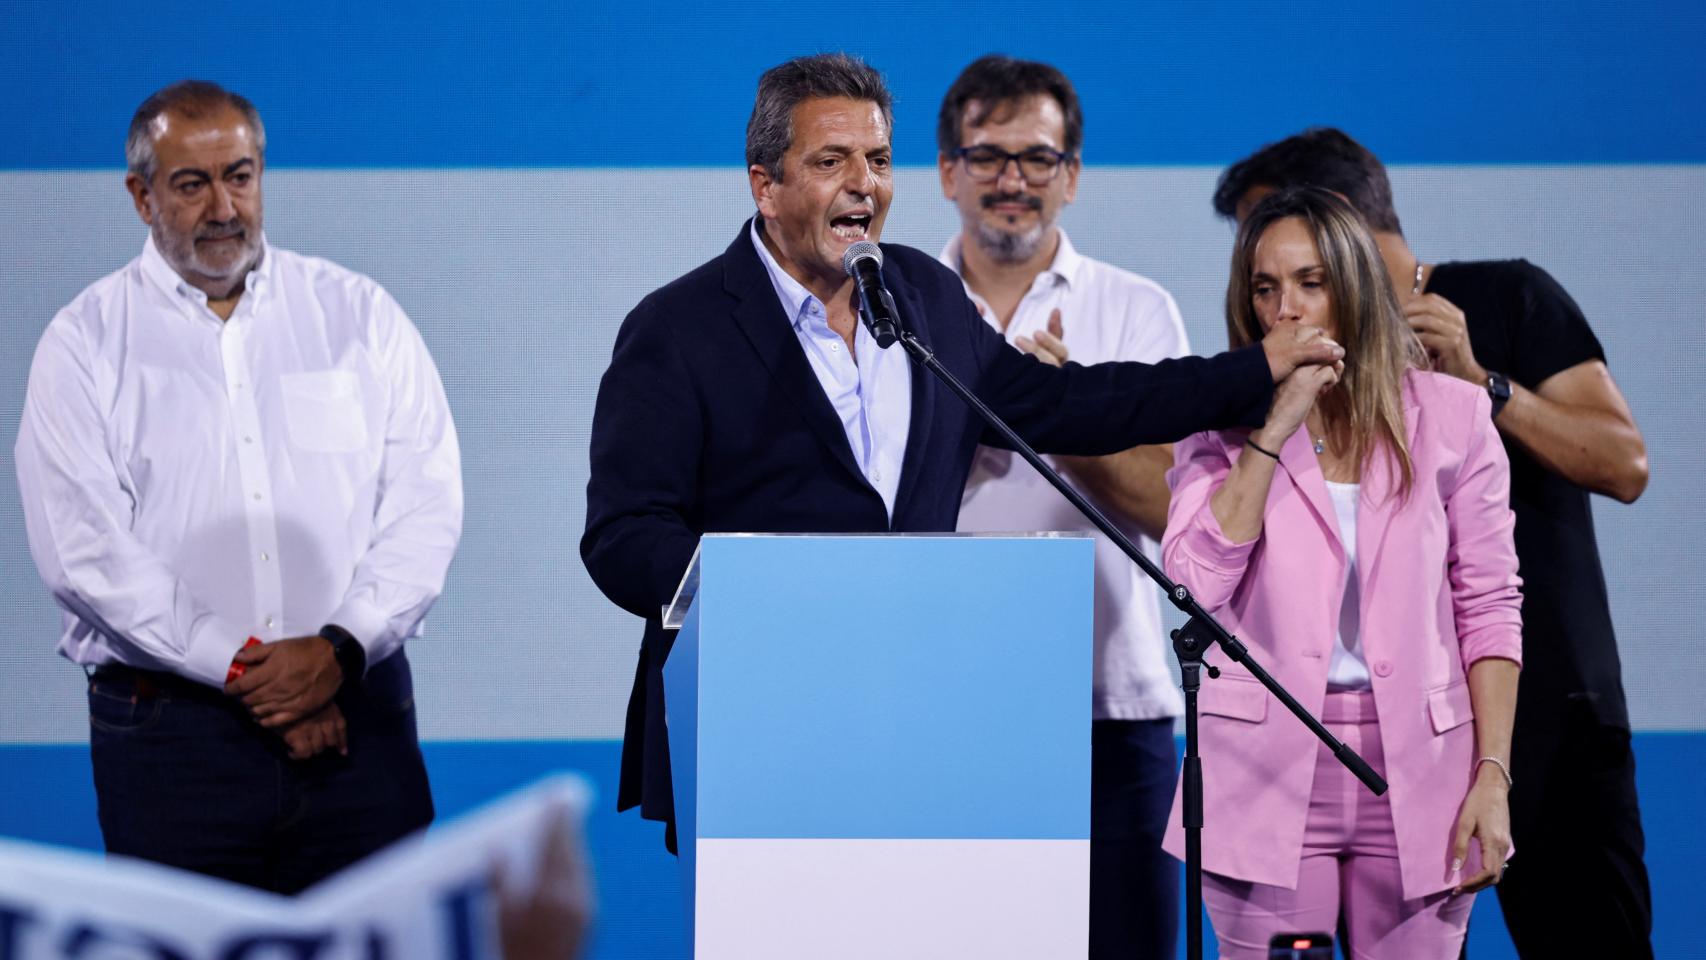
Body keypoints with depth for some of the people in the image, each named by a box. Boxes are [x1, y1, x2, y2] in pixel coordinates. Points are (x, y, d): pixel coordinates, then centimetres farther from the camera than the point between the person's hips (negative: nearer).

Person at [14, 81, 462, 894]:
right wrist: (243, 670, -13)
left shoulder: (357, 315, 9)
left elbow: (426, 501, 3)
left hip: (356, 712, 2)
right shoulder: (85, 344, 3)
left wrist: (339, 649, -12)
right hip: (170, 728, -2)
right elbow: (83, 550, -7)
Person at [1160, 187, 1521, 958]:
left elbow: (1489, 606, 5)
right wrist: (1276, 429, -11)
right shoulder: (1223, 424, 6)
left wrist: (1494, 776, -3)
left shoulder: (1451, 416, 5)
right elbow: (1195, 582, -10)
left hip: (1416, 771, 0)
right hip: (1269, 770, 0)